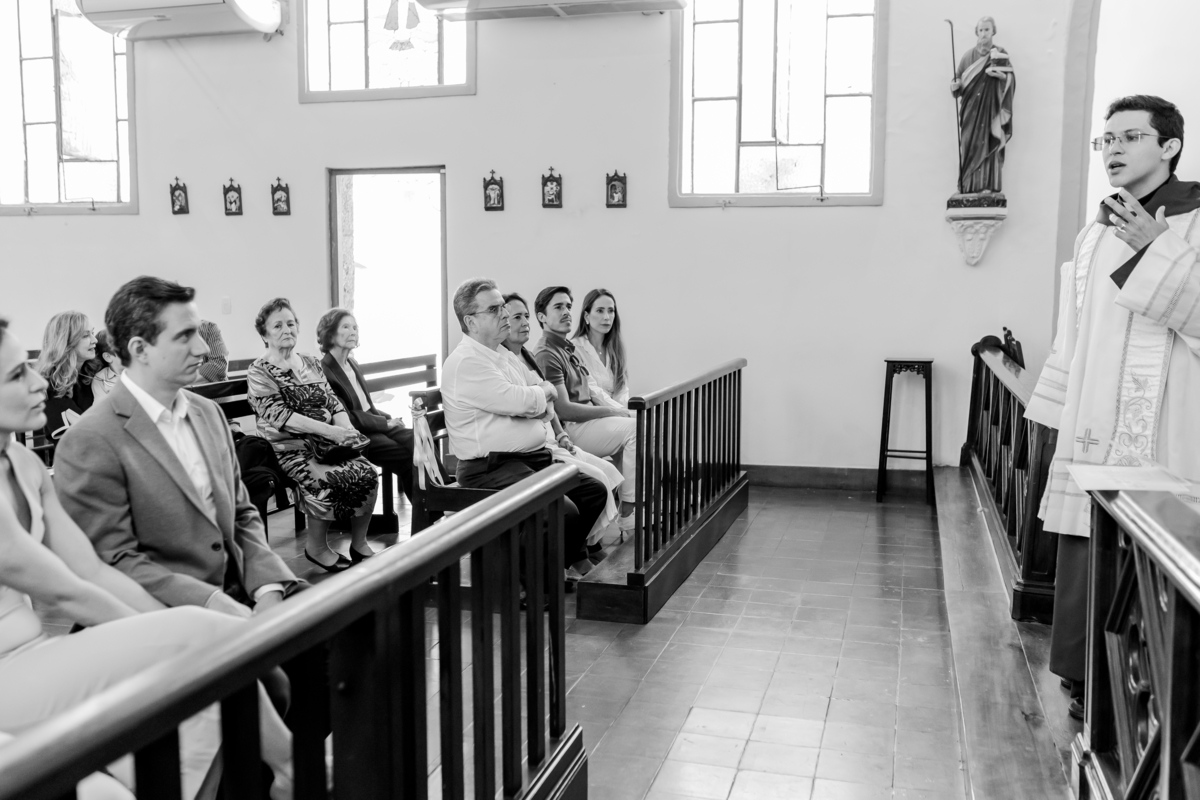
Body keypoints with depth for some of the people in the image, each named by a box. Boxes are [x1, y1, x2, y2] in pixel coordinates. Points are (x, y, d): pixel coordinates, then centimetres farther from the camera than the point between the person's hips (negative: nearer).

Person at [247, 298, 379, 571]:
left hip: (329, 440, 5)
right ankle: (316, 547, -8)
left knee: (367, 473, -19)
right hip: (291, 447, -5)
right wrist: (329, 430, -23)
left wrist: (346, 429, -10)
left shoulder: (311, 363, 17)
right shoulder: (259, 372, -1)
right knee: (329, 480, -30)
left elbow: (334, 402, 13)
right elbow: (280, 415, -13)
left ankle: (359, 544, -3)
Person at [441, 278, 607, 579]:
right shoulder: (466, 362, -14)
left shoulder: (504, 357, 17)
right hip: (491, 467, -10)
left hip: (534, 456, 10)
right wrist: (544, 391, 0)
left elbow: (544, 406, 17)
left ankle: (572, 560, 19)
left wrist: (539, 398, -8)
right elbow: (520, 401, -23)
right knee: (563, 510, -24)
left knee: (594, 491, 4)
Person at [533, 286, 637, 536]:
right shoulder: (546, 354, -12)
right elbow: (563, 409, -18)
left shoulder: (567, 349, 20)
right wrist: (610, 411, -10)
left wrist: (613, 410, 5)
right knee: (634, 428, -15)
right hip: (569, 430, -9)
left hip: (586, 420, 9)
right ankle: (627, 517, -11)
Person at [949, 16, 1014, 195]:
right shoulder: (969, 55, 8)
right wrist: (955, 85, -12)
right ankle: (969, 185, 0)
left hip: (991, 107, -2)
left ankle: (987, 186, -7)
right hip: (971, 108, 2)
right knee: (969, 144, -3)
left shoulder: (1001, 54, 3)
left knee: (988, 144, -7)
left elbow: (1009, 80, -2)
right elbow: (959, 80, 9)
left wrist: (1000, 75, -21)